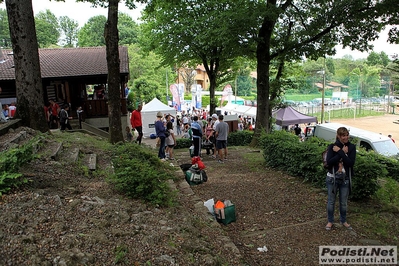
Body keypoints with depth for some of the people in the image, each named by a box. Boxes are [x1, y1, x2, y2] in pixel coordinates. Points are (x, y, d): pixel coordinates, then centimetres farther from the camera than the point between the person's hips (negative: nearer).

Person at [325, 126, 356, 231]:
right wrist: (343, 152, -21)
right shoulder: (332, 146, -8)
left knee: (344, 202, 16)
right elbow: (329, 162, -20)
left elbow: (351, 163, -18)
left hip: (345, 179, 1)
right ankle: (330, 221, 29)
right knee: (331, 201, 12)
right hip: (332, 178, -1)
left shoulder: (351, 147, -6)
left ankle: (343, 220, 38)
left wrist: (340, 152, -22)